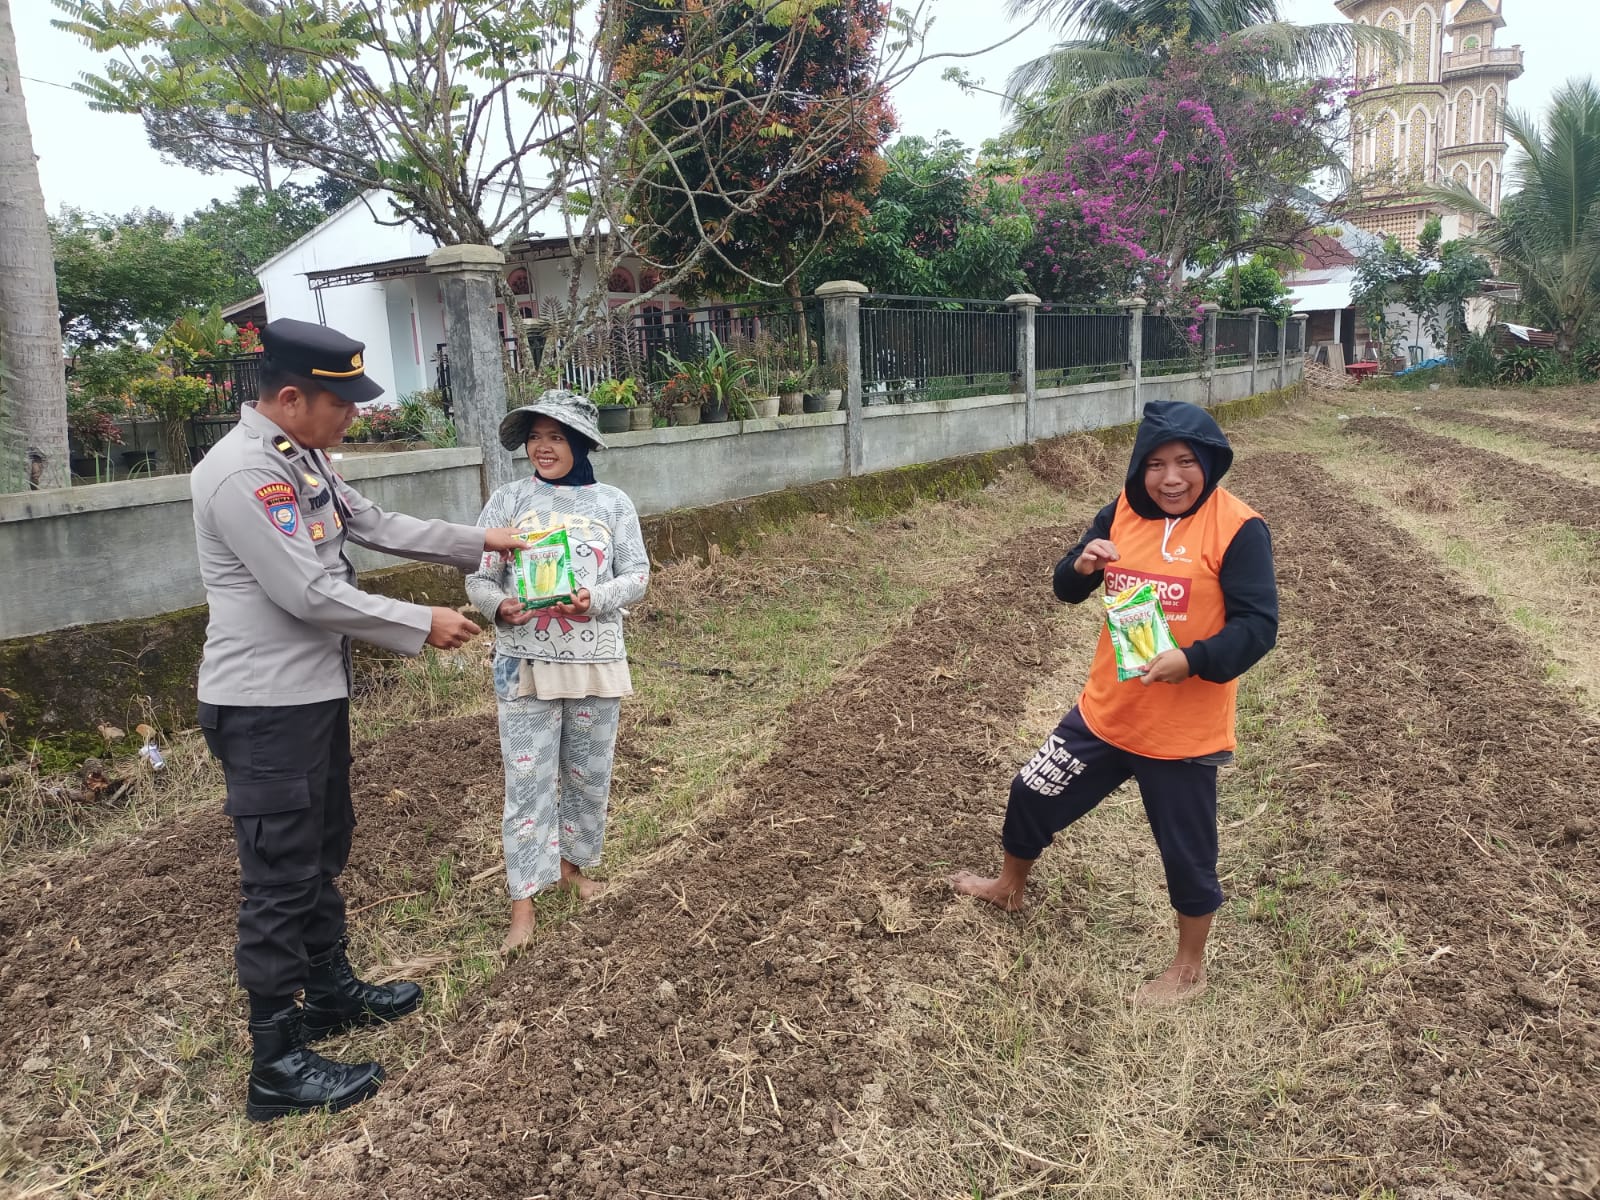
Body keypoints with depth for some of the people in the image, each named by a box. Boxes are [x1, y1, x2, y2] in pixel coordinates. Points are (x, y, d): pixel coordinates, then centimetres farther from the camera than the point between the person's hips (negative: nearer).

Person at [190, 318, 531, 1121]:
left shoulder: (302, 458, 8)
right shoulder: (240, 474, -23)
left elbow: (377, 526, 14)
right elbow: (309, 594, -25)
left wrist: (478, 541, 11)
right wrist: (422, 626, -18)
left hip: (315, 691, 10)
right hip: (266, 708, -10)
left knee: (323, 851, 22)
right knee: (280, 876, -1)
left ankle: (330, 989, 40)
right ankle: (277, 1064, 13)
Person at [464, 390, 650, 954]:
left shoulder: (612, 503, 0)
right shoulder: (507, 501, -1)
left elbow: (637, 574, -1)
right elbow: (479, 579, -1)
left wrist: (596, 599, -19)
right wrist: (500, 606, -22)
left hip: (596, 661, 2)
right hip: (525, 662, -1)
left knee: (589, 774, 14)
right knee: (527, 779, 0)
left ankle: (571, 863, 37)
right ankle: (523, 902, 8)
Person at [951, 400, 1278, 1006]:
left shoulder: (1238, 529, -15)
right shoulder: (1122, 514, 0)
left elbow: (1258, 626, -17)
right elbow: (1068, 589, 7)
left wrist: (1192, 661, -31)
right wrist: (1080, 567, -16)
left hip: (1184, 729, -5)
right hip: (1105, 710, 5)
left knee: (1186, 850, 11)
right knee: (1034, 792, 17)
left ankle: (1189, 968, 36)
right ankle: (1009, 886, 46)